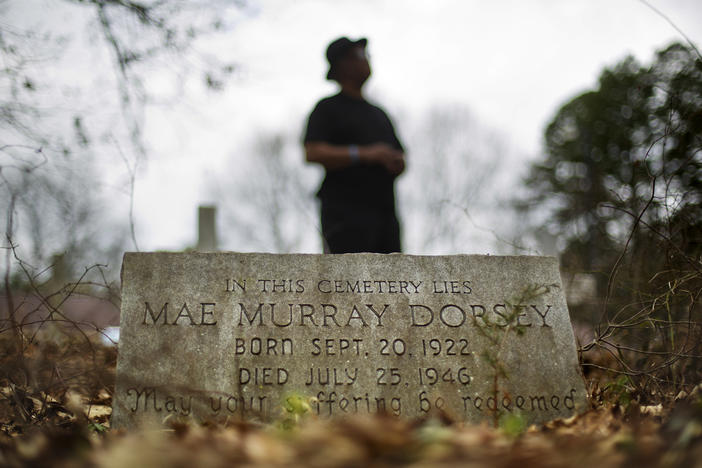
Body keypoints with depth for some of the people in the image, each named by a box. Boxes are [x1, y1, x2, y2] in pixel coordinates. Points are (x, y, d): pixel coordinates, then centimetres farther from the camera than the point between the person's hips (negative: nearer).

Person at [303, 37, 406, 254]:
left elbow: (399, 159, 27)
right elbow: (312, 153, -10)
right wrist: (365, 154, -17)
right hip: (345, 210, -6)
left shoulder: (378, 113, 26)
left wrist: (396, 163, 0)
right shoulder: (328, 108, 5)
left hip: (384, 211, 7)